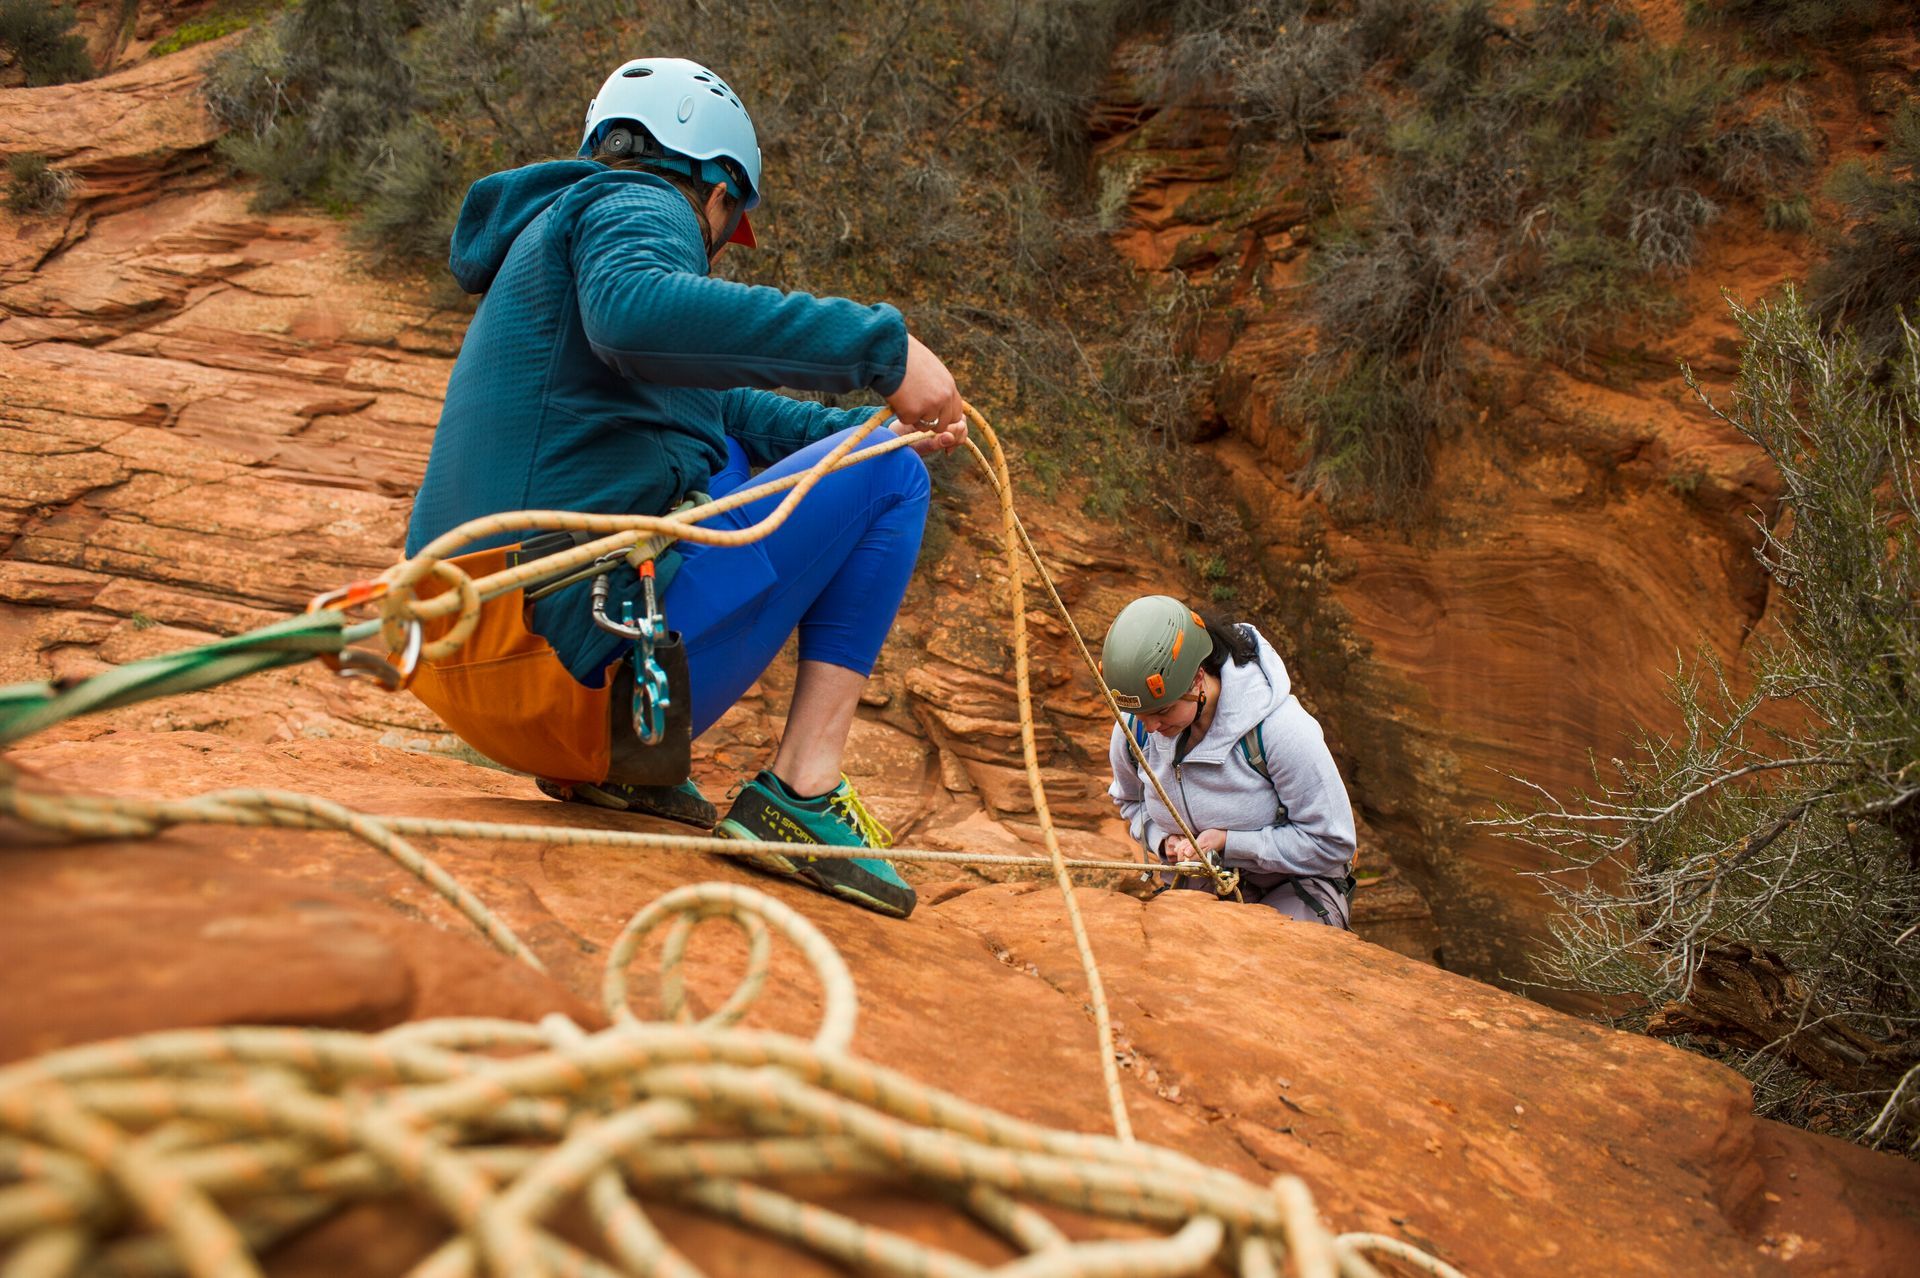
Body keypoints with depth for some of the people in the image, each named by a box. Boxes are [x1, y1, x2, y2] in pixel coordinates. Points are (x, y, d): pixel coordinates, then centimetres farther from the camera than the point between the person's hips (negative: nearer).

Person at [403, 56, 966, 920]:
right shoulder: (640, 208, 0)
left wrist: (874, 424, 23)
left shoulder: (553, 233, 29)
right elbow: (634, 313, -27)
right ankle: (798, 794, -8)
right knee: (885, 476, 0)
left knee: (731, 460, 31)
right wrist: (878, 346, -26)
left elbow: (727, 407, 33)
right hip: (601, 645, -9)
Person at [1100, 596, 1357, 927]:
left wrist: (1227, 842, -25)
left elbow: (1332, 843, -20)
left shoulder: (1279, 728, -27)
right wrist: (1162, 840, -9)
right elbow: (1131, 801, 14)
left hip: (1292, 887, -3)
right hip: (1202, 887, 3)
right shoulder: (1132, 731, -11)